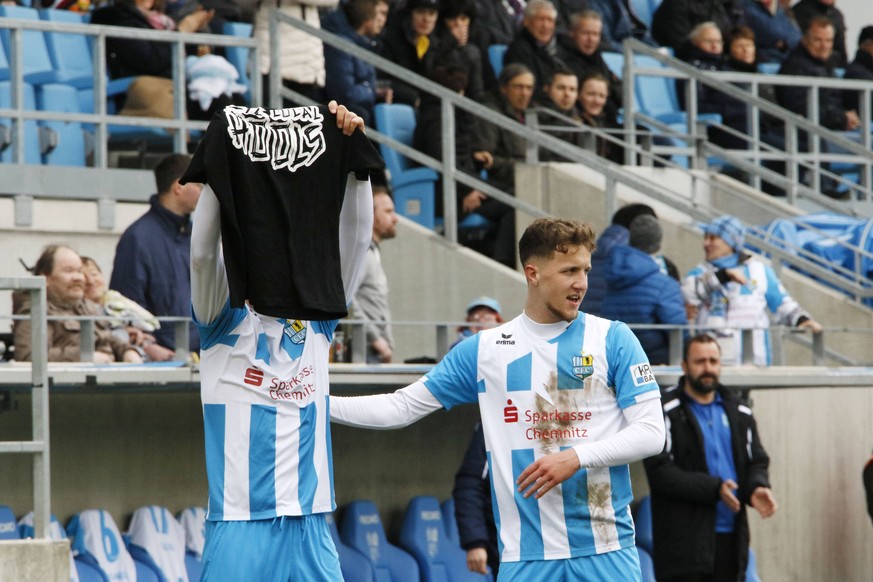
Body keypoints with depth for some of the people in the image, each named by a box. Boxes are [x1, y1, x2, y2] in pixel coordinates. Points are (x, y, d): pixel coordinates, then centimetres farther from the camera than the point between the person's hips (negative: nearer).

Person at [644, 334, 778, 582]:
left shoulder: (738, 411, 17)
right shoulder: (666, 411, -4)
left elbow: (756, 461, 17)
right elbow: (659, 471, -13)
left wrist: (757, 487, -8)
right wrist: (713, 488, -21)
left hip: (730, 536, 6)